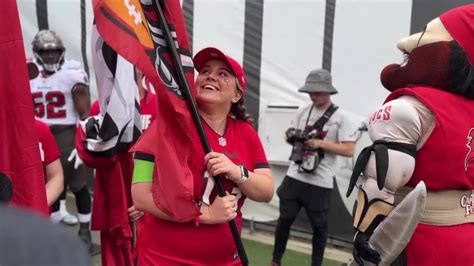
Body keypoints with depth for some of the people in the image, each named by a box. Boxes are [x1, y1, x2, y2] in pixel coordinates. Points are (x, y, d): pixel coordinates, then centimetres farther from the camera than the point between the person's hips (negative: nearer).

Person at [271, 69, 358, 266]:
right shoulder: (303, 112, 8)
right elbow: (290, 137, 16)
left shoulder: (341, 117, -7)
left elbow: (349, 150, -12)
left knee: (319, 226, 10)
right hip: (294, 176, 4)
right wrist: (292, 137, -8)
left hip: (320, 182, -4)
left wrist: (320, 143, -20)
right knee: (285, 219, 11)